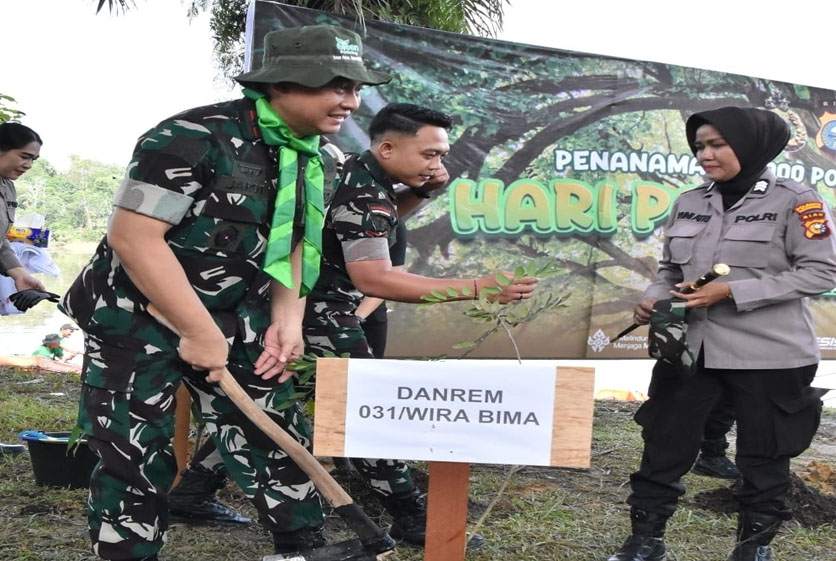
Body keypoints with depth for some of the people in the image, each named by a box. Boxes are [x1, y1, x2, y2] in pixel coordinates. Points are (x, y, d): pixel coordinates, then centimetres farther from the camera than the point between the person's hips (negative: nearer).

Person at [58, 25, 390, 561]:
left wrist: (287, 318, -4)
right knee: (135, 461, 0)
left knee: (279, 439, 7)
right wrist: (200, 332, -23)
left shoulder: (317, 163, 3)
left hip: (237, 324, 7)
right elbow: (132, 237, -25)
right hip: (136, 323, -6)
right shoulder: (193, 137, -22)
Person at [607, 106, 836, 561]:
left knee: (763, 455, 8)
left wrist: (732, 292, -19)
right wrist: (655, 299, -7)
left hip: (767, 354, -4)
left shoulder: (794, 201, -7)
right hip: (690, 348, 4)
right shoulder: (688, 204, 8)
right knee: (663, 445, 5)